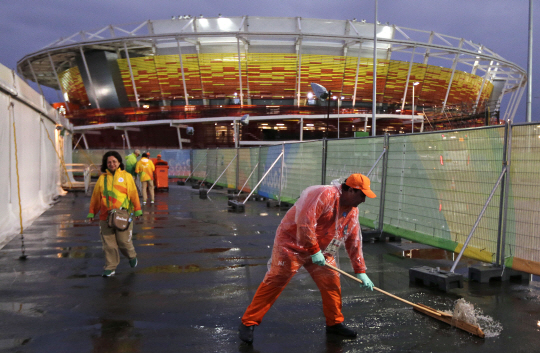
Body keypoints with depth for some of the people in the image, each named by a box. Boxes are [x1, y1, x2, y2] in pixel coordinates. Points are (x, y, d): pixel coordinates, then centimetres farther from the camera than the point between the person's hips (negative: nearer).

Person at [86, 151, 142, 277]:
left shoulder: (126, 176, 6)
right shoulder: (102, 178, 10)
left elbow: (134, 194, 4)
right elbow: (95, 197, 14)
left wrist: (137, 210, 1)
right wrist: (91, 213, 14)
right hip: (105, 216, 2)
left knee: (124, 241, 0)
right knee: (109, 244, 4)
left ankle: (132, 256, 31)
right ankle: (110, 268, 16)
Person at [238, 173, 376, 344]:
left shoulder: (352, 211, 5)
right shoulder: (324, 195, -24)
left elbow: (354, 242, 10)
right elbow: (304, 222, -32)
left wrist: (360, 271, 9)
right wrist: (314, 251, -27)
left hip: (321, 250, 8)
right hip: (292, 244, -8)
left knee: (332, 283, 3)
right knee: (274, 282, -8)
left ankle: (334, 323, 23)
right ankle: (248, 323, 2)